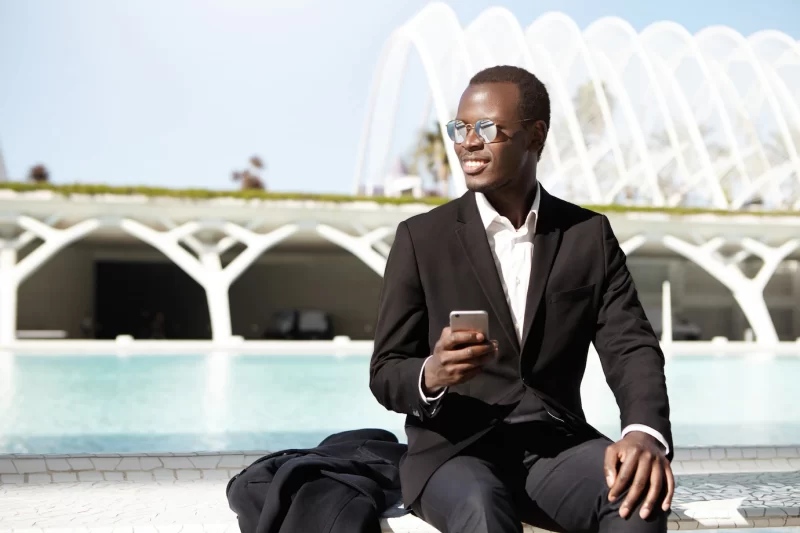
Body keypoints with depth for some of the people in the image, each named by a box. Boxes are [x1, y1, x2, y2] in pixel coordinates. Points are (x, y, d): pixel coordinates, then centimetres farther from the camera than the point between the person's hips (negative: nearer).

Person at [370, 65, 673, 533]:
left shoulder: (590, 234, 7)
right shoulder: (422, 238, 2)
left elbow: (632, 346, -3)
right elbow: (386, 373, 0)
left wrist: (645, 432, -25)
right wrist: (431, 375, -25)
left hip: (556, 445, 2)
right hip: (454, 451, -2)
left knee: (640, 490, -29)